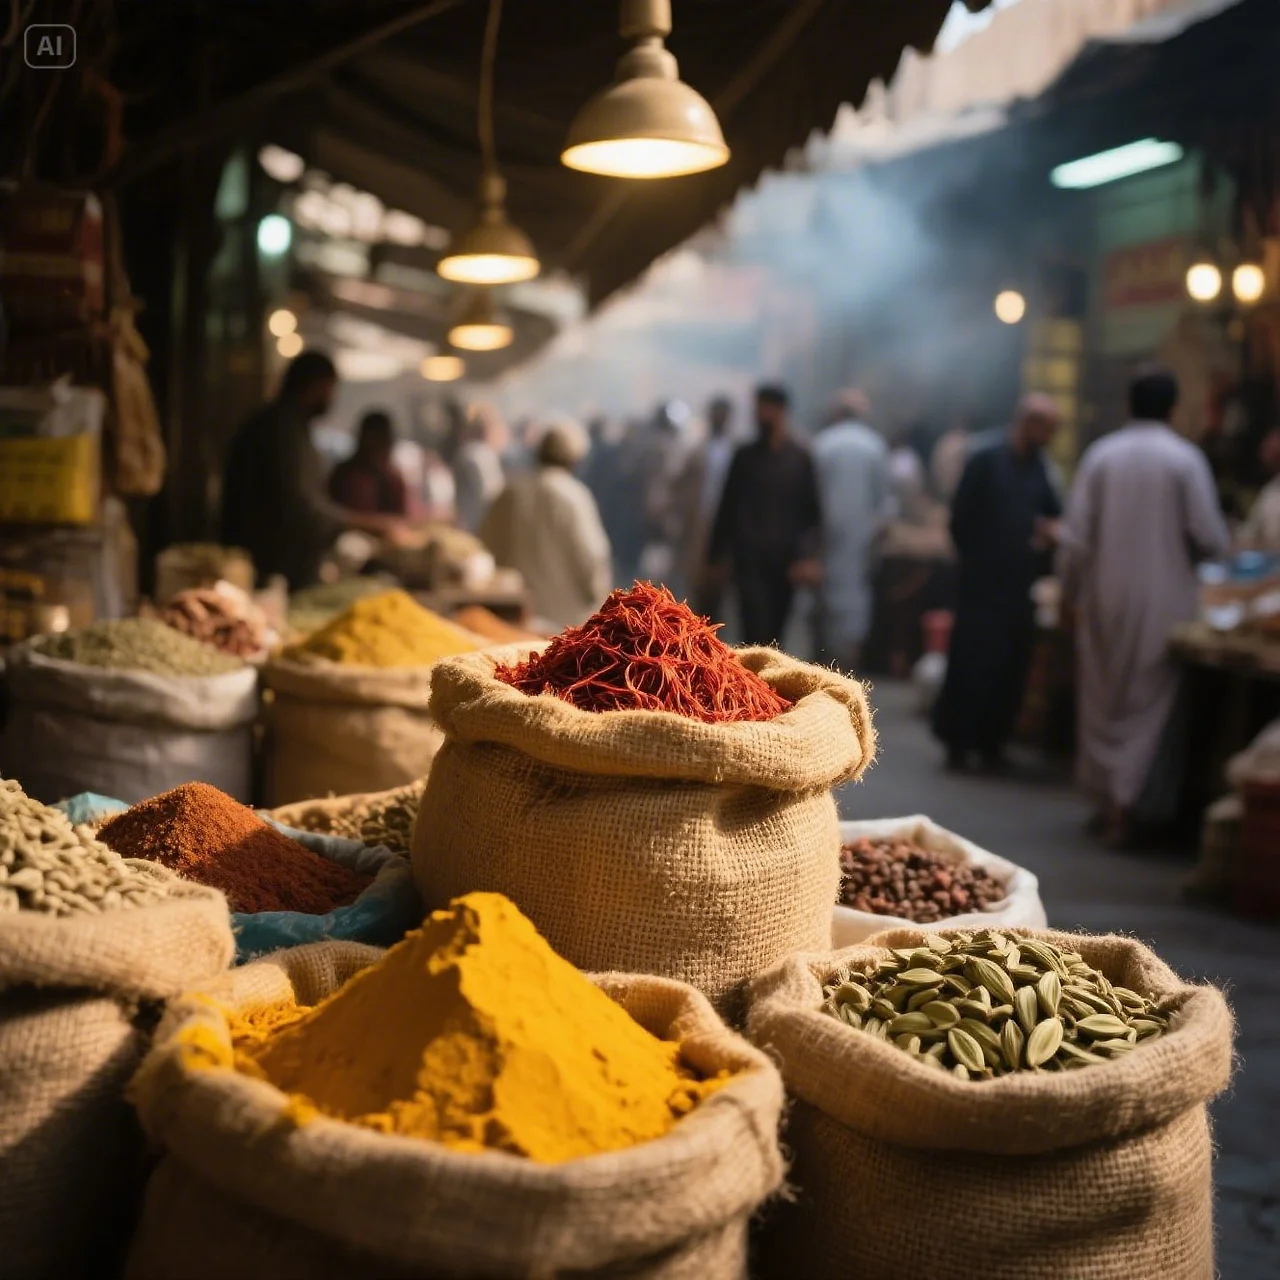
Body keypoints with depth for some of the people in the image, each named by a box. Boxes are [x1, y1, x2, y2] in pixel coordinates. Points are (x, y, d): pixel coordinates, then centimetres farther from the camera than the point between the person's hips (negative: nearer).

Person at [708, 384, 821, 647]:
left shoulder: (801, 458, 5)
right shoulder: (745, 456, 9)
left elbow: (812, 513, 0)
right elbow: (728, 508, 11)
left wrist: (807, 556, -12)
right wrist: (718, 556, 7)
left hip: (785, 561, 0)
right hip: (750, 559, 0)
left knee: (774, 633, 7)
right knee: (757, 632, -12)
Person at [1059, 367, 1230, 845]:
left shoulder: (1100, 455, -3)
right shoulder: (1186, 459, -9)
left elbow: (1076, 535, -4)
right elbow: (1211, 538, -9)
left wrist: (1069, 591, 7)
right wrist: (1188, 553, 13)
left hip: (1105, 596, 2)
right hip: (1164, 601, -2)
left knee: (1103, 698, 16)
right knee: (1151, 703, 6)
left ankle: (1107, 797, 25)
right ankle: (1130, 803, 2)